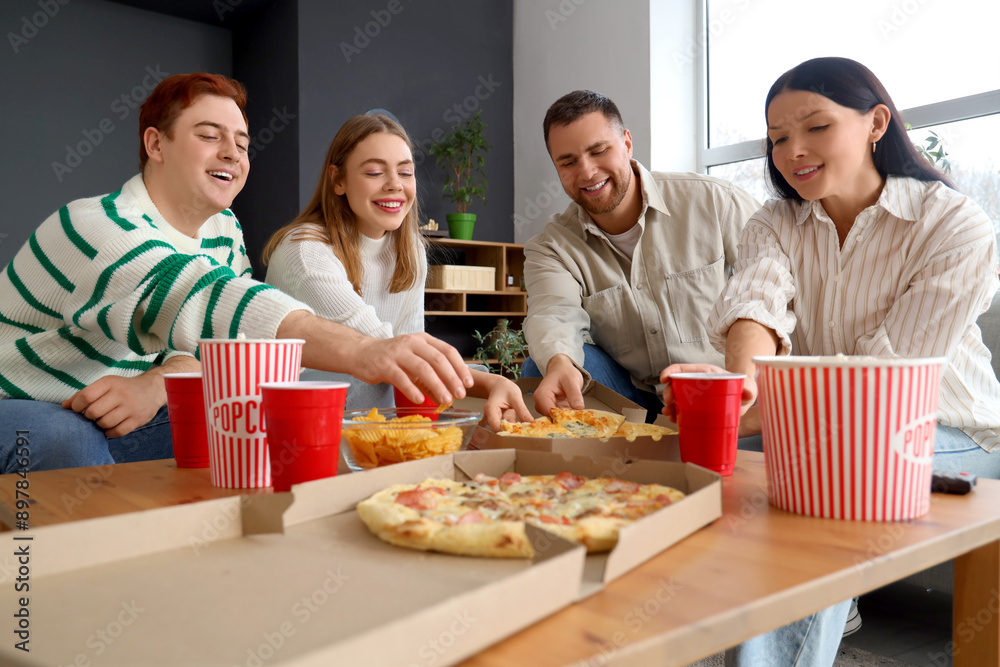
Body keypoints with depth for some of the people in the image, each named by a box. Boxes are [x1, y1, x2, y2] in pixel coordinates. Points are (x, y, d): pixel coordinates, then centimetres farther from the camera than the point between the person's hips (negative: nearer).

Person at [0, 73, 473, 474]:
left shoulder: (224, 230, 2)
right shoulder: (95, 227, -26)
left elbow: (224, 336, -4)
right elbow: (203, 299, -45)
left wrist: (157, 383, -28)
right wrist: (362, 352, -59)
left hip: (107, 419, 6)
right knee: (63, 439, -39)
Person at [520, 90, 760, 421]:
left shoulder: (713, 201, -5)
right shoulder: (550, 248, -1)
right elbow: (553, 315, -21)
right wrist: (560, 363, -46)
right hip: (632, 402, 2)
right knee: (542, 364, -21)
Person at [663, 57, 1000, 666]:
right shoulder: (775, 226, 4)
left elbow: (890, 369, -19)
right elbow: (756, 302, -19)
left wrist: (758, 391, -32)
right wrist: (746, 376, -42)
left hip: (945, 432, -4)